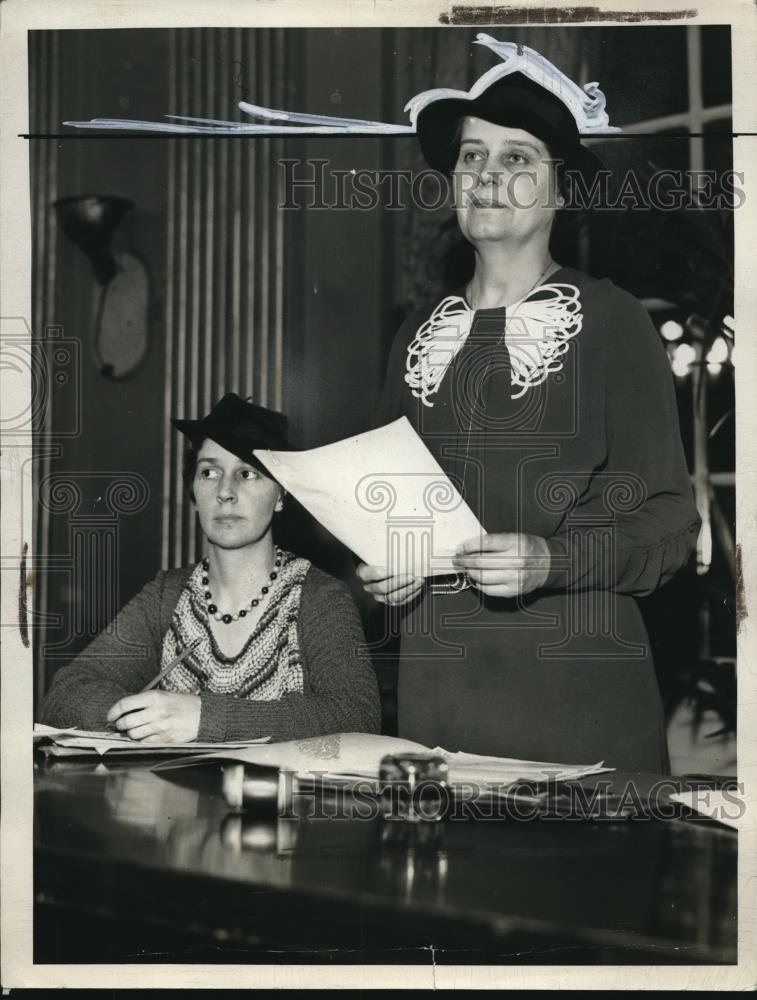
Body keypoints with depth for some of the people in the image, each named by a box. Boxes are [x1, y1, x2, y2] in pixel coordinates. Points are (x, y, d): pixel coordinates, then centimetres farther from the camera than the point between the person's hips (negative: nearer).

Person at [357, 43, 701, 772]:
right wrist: (381, 566, 2)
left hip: (574, 688, -4)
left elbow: (668, 520, -4)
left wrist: (552, 560, -19)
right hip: (435, 687, 4)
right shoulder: (421, 334, 13)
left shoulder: (609, 321, -2)